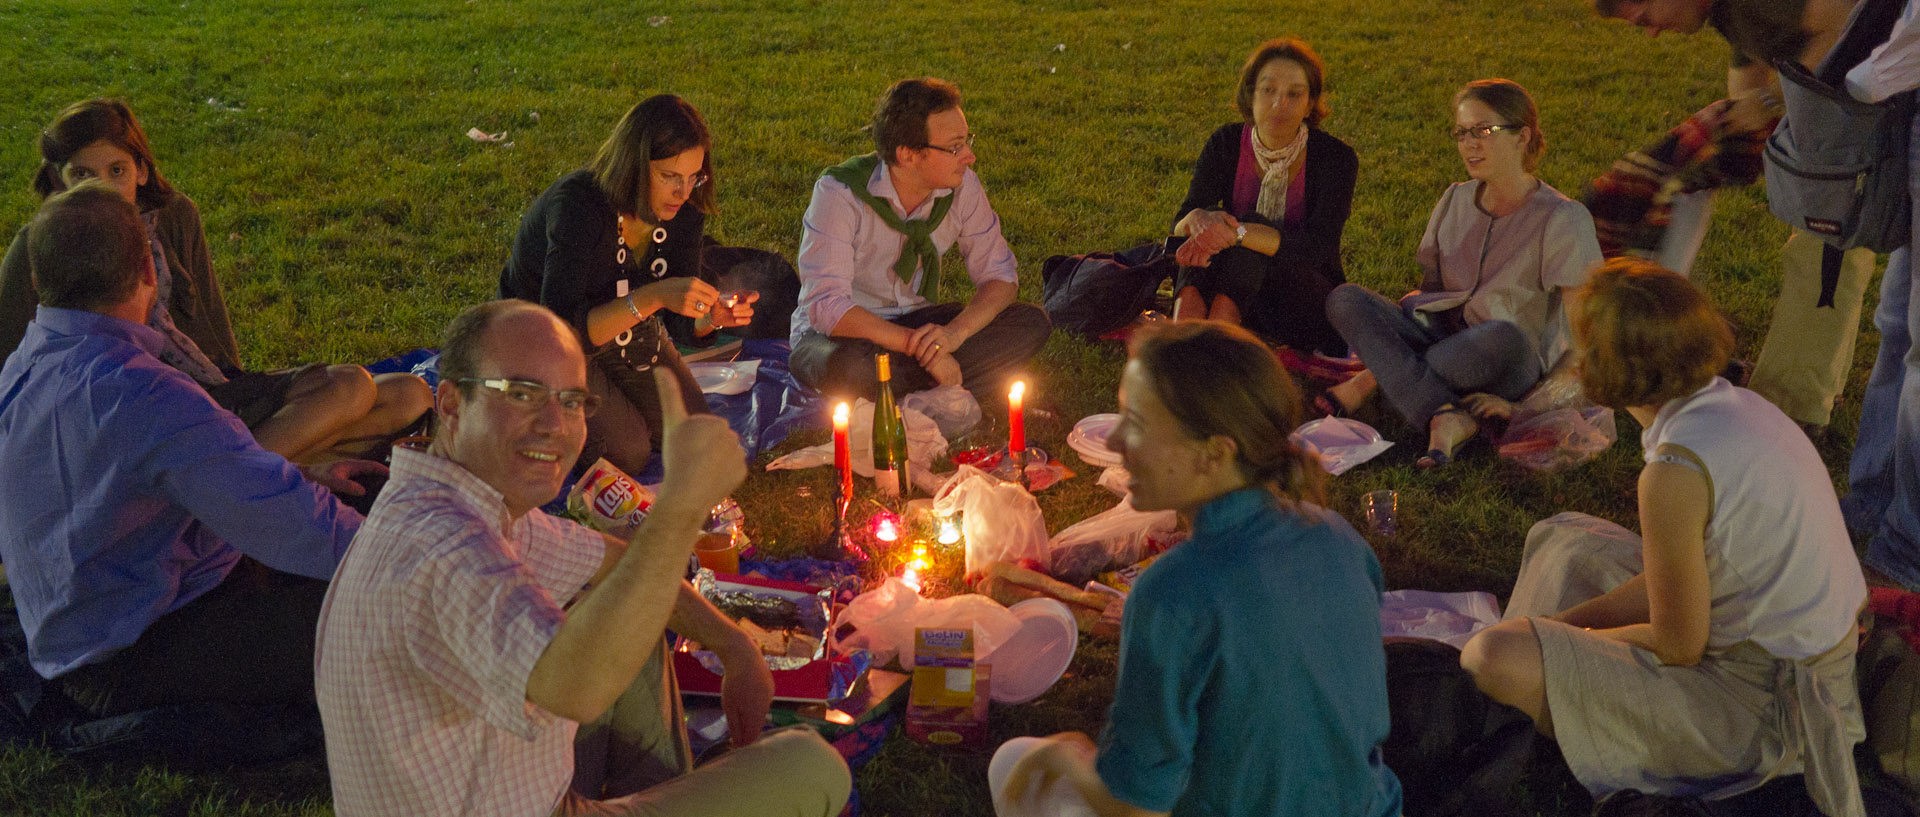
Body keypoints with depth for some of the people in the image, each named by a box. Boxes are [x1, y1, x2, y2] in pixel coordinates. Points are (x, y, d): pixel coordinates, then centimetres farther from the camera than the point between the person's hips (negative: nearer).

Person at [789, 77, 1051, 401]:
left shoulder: (963, 186, -11)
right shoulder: (840, 193, -24)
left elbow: (999, 275, -4)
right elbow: (826, 306, -30)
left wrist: (955, 332, -25)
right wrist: (919, 346, -34)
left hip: (918, 323, 5)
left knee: (1032, 324, -17)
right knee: (849, 368, -41)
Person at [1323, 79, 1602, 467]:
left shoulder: (1562, 219, -6)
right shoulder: (1455, 201, 12)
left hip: (1511, 373, -5)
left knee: (1504, 336, -42)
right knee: (1344, 299, -19)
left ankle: (1375, 378, -21)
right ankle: (1445, 416, -35)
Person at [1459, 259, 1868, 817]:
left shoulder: (1676, 471, -27)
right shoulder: (1738, 405, 1)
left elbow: (1678, 647, -18)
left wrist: (1576, 637, -1)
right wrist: (1561, 624, 7)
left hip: (1755, 704, -10)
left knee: (1493, 659, -24)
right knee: (1561, 538, 19)